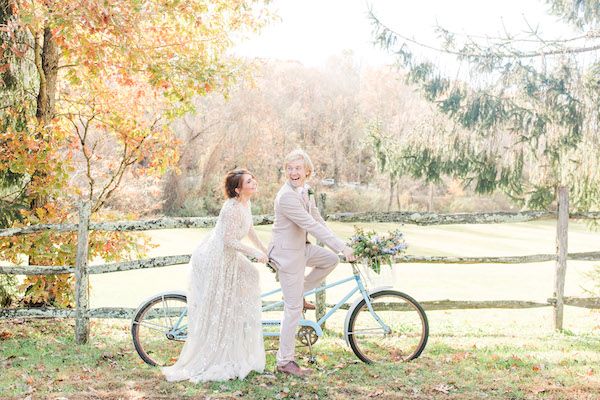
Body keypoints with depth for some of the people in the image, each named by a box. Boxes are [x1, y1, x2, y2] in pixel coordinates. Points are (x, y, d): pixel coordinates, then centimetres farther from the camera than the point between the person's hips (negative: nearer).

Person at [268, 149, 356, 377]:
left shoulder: (305, 190, 4)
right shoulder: (287, 197, -25)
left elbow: (317, 218, 12)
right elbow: (312, 226, -28)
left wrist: (338, 245, 10)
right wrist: (342, 247, -26)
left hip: (300, 247, 9)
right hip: (287, 253, -9)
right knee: (293, 308, -3)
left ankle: (298, 293, 18)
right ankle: (285, 362, 8)